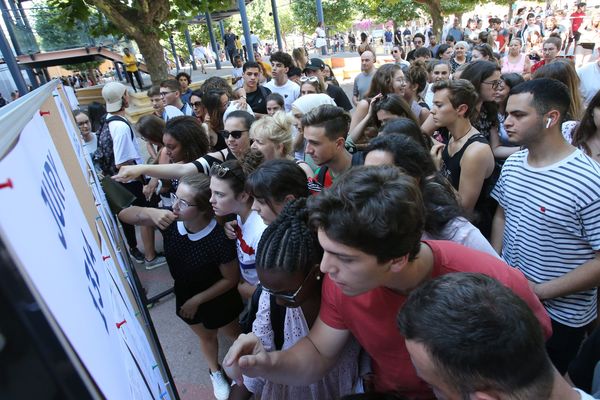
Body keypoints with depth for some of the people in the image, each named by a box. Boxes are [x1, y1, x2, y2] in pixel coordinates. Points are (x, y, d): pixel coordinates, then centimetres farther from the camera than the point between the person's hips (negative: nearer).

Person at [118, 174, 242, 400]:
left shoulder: (220, 239, -37)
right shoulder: (170, 220, -25)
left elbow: (231, 279, -23)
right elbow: (124, 215, -16)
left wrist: (197, 300, -17)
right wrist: (150, 212, -37)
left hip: (218, 298, -4)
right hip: (185, 295, 4)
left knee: (234, 334, 25)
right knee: (205, 337, 30)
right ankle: (215, 372, 61)